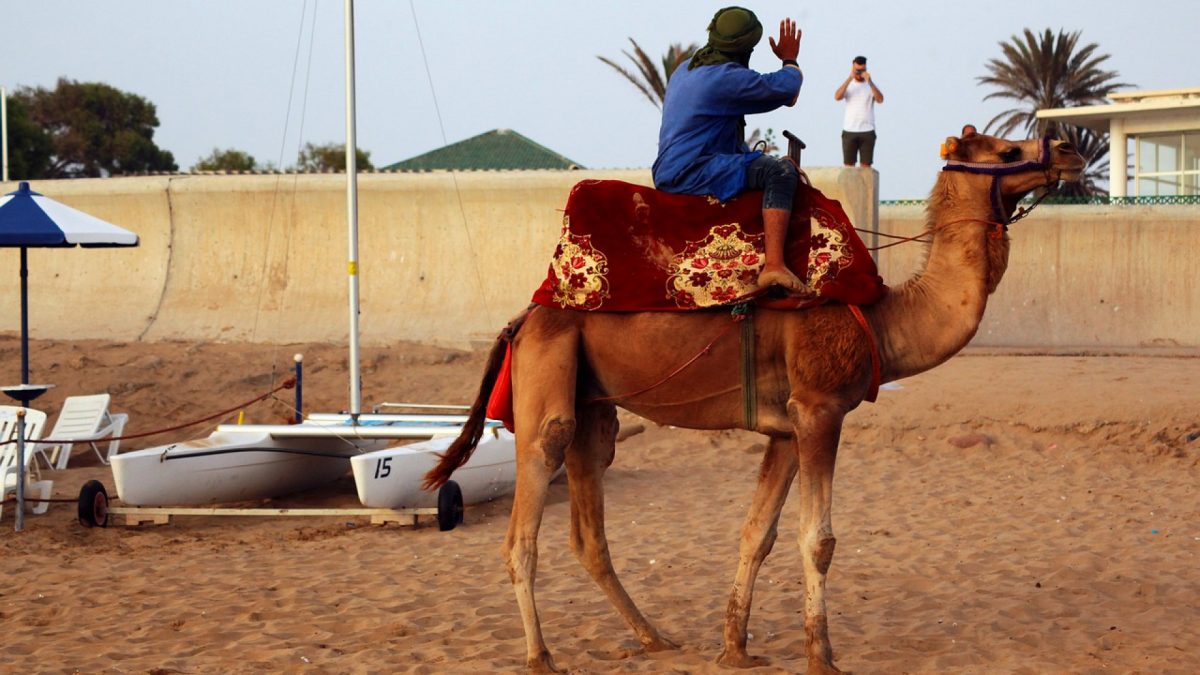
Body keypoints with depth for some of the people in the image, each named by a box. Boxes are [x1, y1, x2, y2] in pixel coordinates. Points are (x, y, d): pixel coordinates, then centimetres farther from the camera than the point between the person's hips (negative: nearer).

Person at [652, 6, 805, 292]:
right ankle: (774, 266, -34)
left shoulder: (686, 68, 16)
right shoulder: (727, 77, -15)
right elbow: (786, 86, -12)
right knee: (780, 171, -22)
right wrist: (790, 60, 8)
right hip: (692, 172, -10)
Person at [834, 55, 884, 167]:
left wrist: (869, 82, -22)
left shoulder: (871, 85, 7)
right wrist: (850, 78, -18)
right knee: (849, 165, -1)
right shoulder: (847, 84, 8)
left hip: (867, 132, 0)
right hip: (849, 131, 0)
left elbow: (880, 99, -12)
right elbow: (837, 97, -12)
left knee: (866, 165, -2)